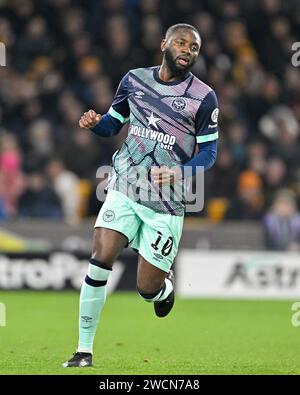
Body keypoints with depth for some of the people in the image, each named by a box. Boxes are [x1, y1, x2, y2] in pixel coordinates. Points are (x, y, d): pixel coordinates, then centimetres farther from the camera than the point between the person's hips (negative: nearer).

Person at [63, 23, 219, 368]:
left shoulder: (204, 97, -4)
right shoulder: (134, 80, 5)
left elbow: (209, 151, 0)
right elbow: (113, 123, 16)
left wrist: (179, 173, -20)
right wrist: (94, 122, -8)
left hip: (166, 202, -2)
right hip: (124, 188, 2)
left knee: (147, 289, -1)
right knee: (100, 258, -17)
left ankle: (166, 284, 39)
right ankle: (84, 349, -9)